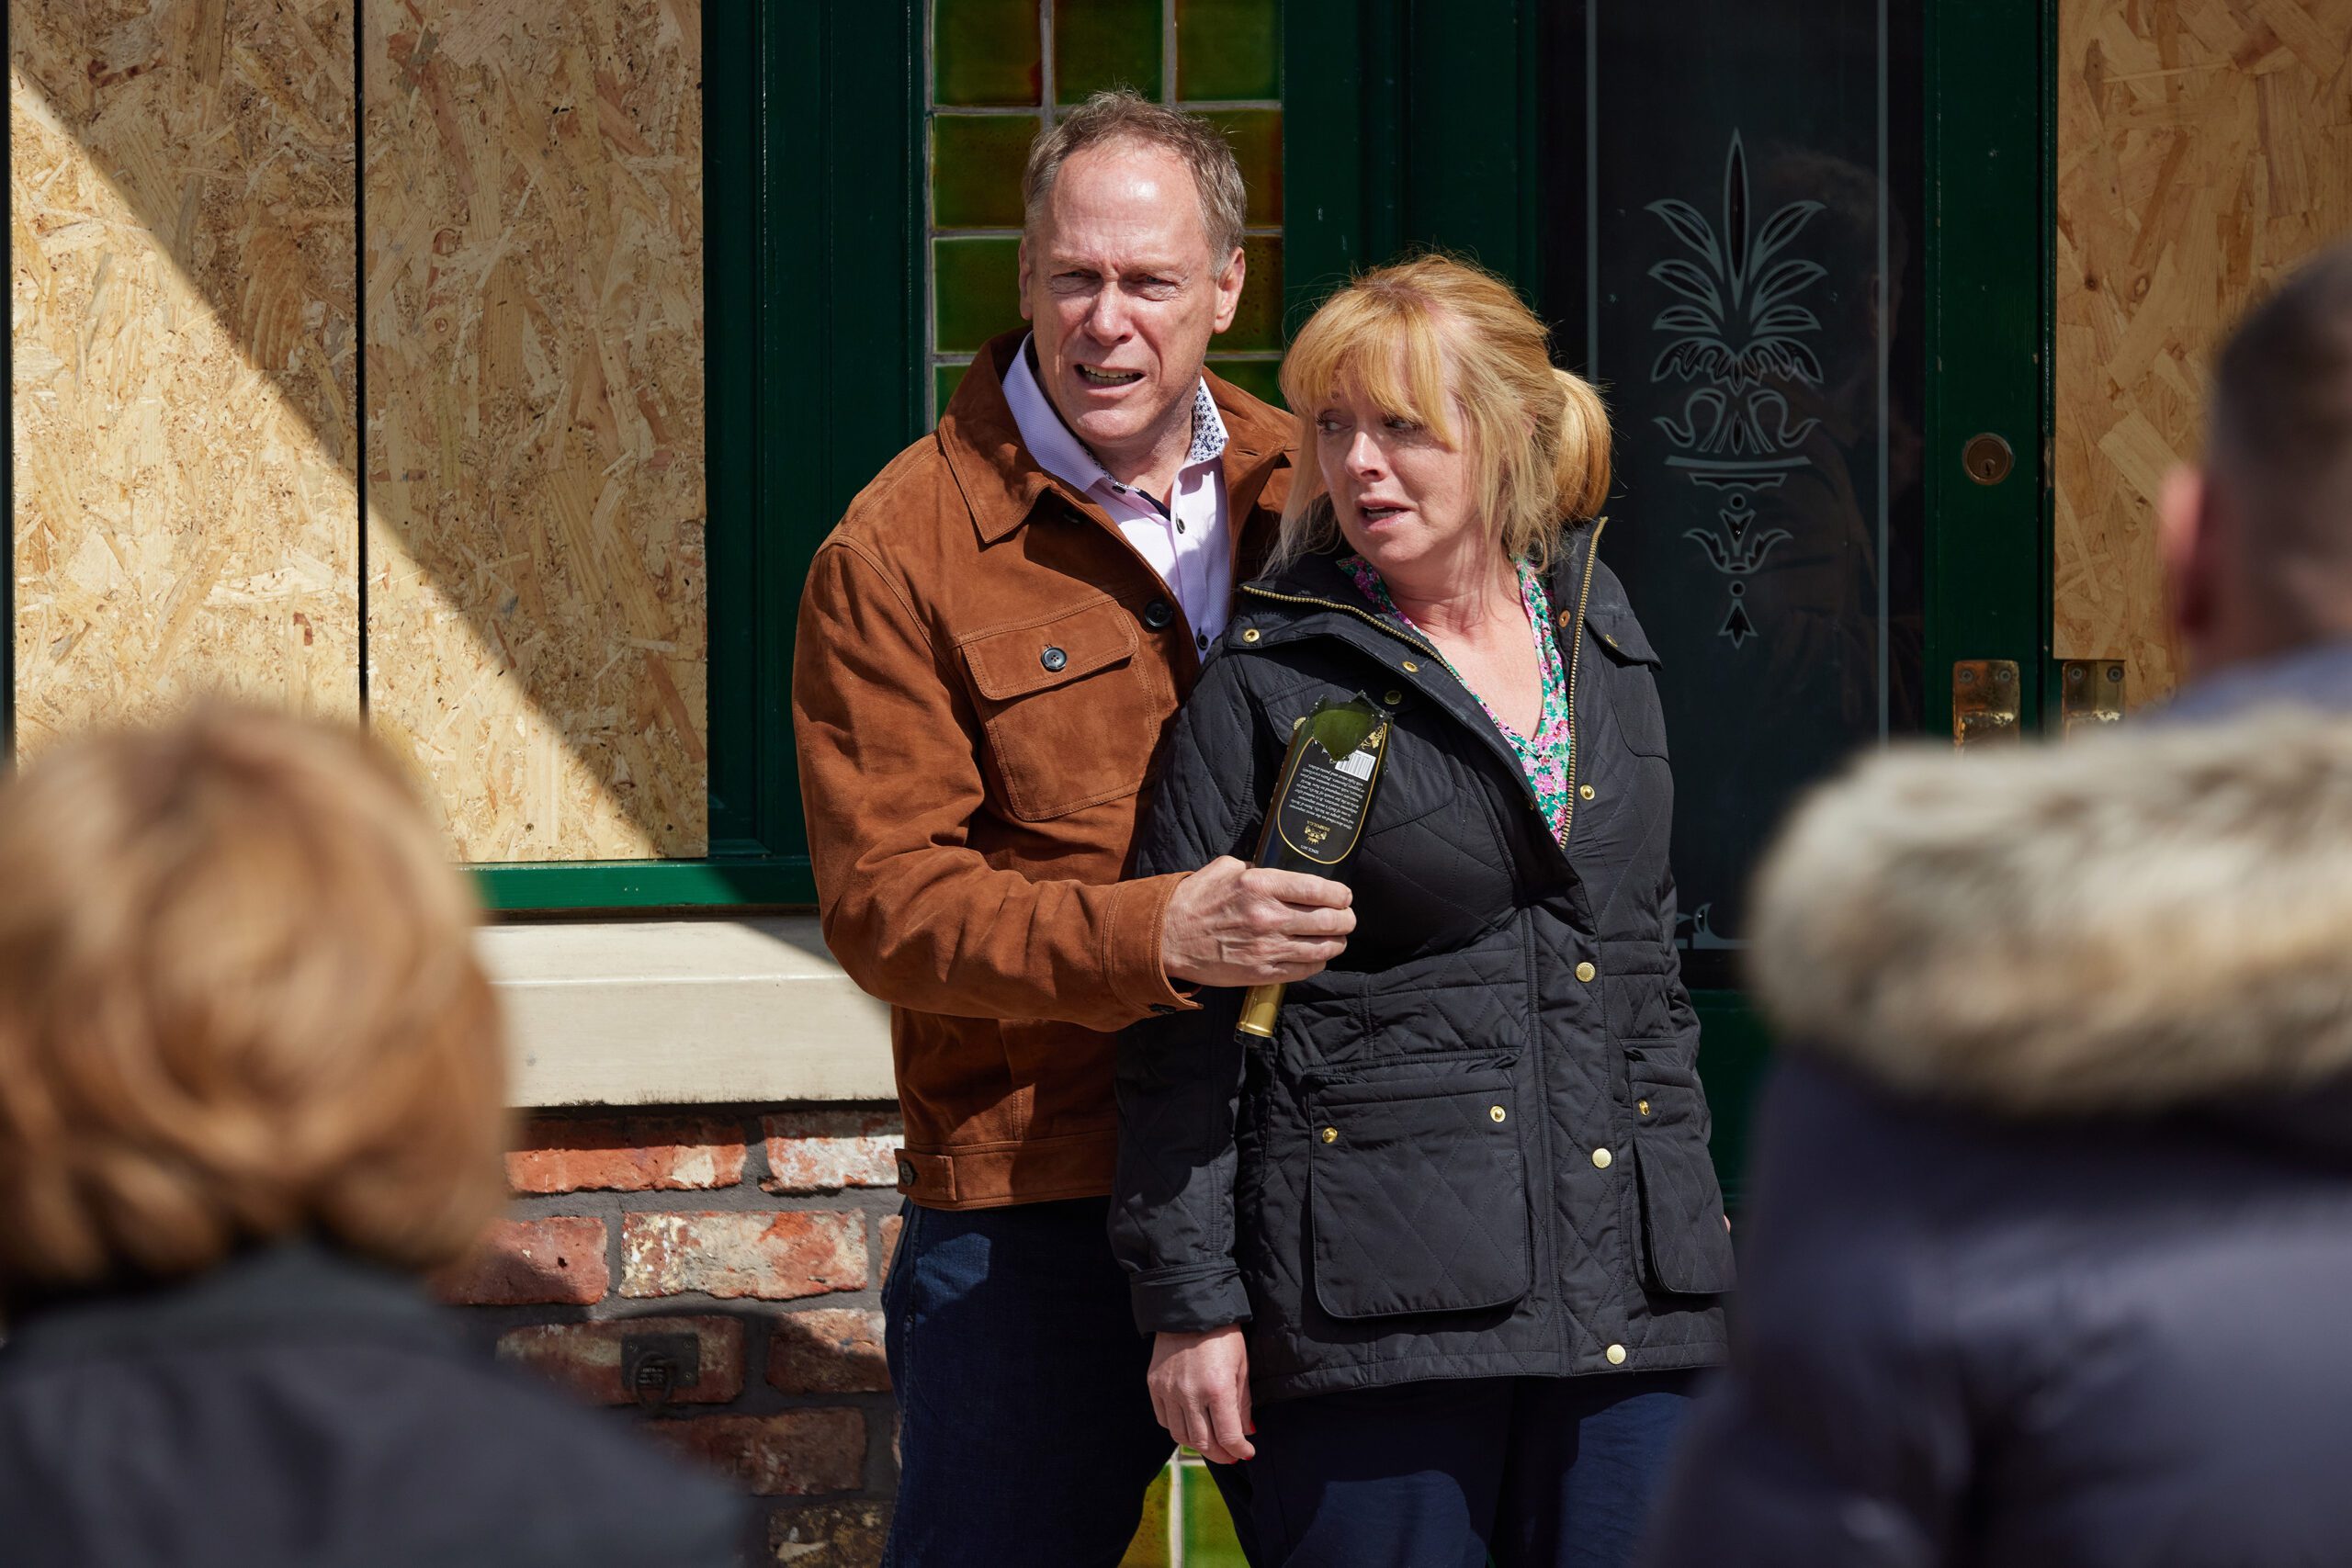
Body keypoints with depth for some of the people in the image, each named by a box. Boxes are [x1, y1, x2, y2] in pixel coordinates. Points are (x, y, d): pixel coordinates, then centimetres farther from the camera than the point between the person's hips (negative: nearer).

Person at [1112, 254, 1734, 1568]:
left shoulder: (1602, 642, 13)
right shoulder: (1271, 684, -3)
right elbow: (1184, 1022, -2)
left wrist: (1696, 1237, 19)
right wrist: (1191, 1300, -6)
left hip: (1625, 1300, 5)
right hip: (1376, 1300, -4)